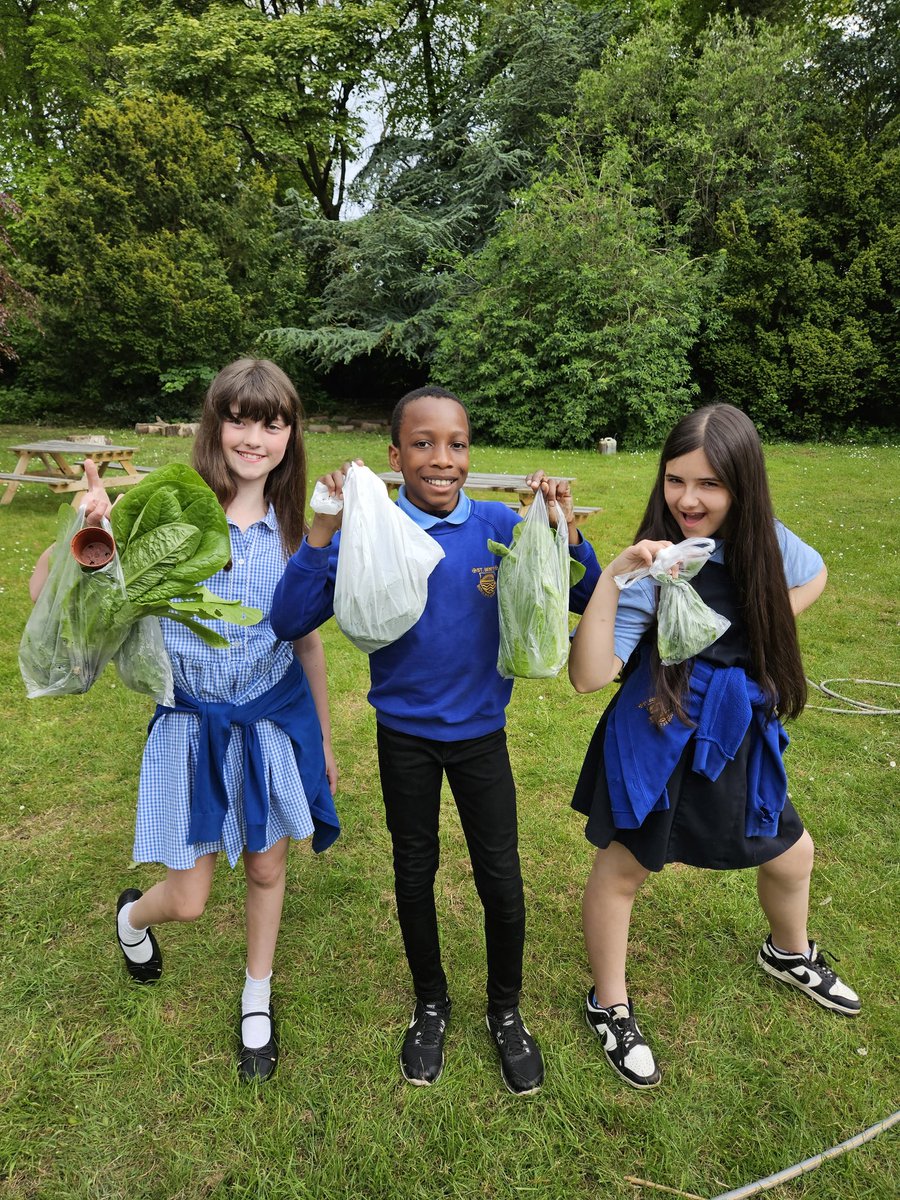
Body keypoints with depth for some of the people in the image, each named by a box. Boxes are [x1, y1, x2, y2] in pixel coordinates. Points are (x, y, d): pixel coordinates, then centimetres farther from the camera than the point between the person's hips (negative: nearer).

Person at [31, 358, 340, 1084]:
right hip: (195, 725, -2)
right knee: (187, 901, 9)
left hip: (277, 719, 2)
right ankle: (132, 917, 48)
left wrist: (325, 739, 10)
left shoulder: (291, 529, -4)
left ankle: (258, 999, 45)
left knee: (267, 868, 16)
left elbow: (307, 641, 5)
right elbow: (48, 592, -16)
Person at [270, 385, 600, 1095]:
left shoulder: (499, 525, -11)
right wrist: (325, 530, -31)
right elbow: (291, 622, -21)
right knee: (415, 875, 17)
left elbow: (583, 600, -7)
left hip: (481, 731, 0)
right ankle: (431, 1006, 44)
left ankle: (506, 1012, 38)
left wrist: (565, 532, -24)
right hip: (405, 736, 0)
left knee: (501, 878, 9)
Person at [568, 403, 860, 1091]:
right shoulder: (656, 566, -23)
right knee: (623, 871, 9)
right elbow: (589, 675, -31)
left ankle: (790, 953, 56)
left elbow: (813, 575, 18)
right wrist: (612, 578, -39)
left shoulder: (764, 544, -7)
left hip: (740, 737, 6)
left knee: (792, 855, 23)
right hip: (657, 740, -5)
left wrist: (768, 624, 2)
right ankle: (610, 1007, 35)